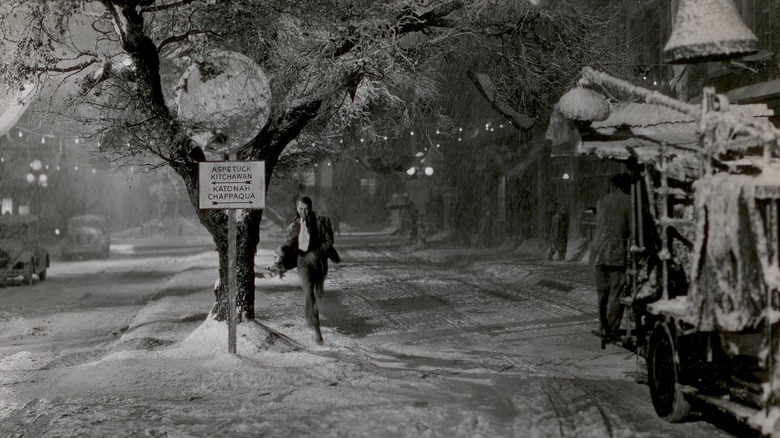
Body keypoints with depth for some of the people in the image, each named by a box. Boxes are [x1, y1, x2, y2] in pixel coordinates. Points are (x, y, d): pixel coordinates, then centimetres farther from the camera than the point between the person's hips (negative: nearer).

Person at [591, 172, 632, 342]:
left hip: (599, 250, 6)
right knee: (616, 292, -1)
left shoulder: (602, 201, 13)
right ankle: (612, 330, -1)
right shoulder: (629, 201, -5)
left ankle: (603, 328, 15)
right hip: (618, 251, -6)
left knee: (602, 291, 11)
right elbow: (633, 229, -6)